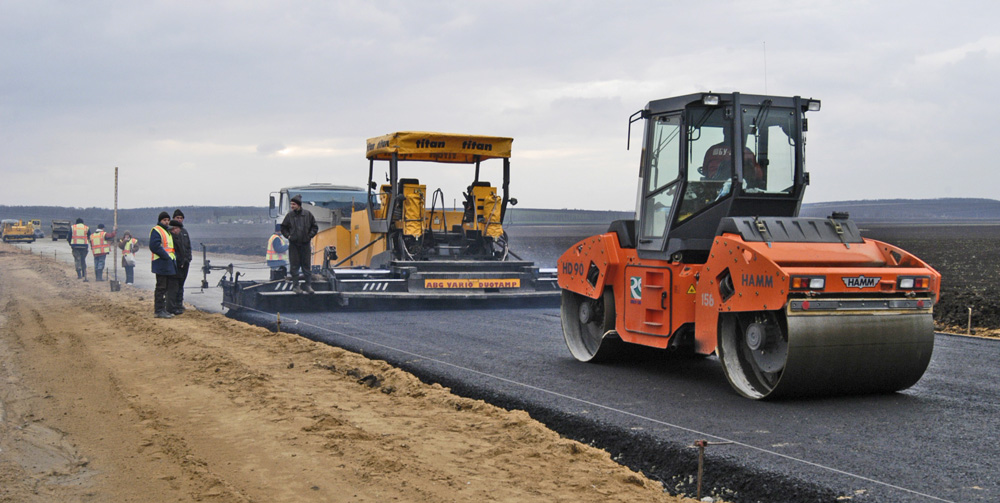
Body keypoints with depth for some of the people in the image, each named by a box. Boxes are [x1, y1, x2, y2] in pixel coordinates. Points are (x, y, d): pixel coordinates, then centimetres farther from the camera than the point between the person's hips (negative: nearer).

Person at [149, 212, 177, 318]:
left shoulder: (167, 231, 23)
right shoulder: (156, 230, -8)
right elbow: (155, 246, -19)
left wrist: (173, 257, 12)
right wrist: (166, 256, -19)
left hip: (169, 263, 10)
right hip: (161, 264, -10)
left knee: (169, 287, 12)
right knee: (161, 287, -8)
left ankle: (164, 309, 19)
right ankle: (159, 310, -5)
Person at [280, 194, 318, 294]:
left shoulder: (307, 214, 1)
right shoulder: (289, 215, 3)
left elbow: (315, 227, 10)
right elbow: (283, 227, 15)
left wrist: (310, 236, -1)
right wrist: (288, 235, 1)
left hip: (305, 244, 0)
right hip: (293, 244, 0)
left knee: (306, 265, 4)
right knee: (294, 265, 0)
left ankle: (308, 285, 9)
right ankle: (295, 285, 6)